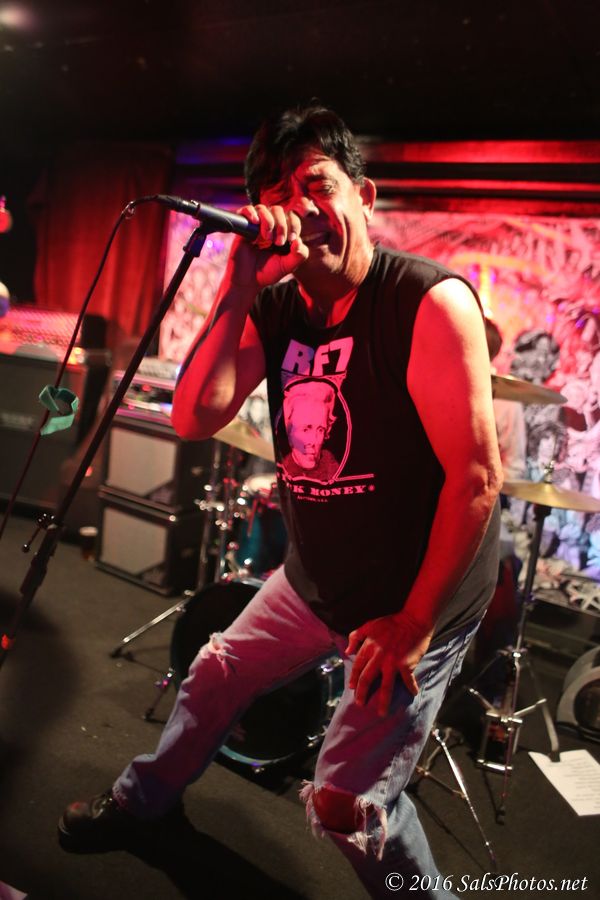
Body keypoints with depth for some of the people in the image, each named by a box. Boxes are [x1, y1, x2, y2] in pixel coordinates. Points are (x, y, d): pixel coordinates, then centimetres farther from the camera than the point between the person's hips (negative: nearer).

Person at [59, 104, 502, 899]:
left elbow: (478, 477, -24)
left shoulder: (429, 303, -22)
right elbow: (194, 418, -12)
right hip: (311, 580, 7)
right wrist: (237, 289, -21)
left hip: (417, 597, -6)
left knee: (345, 803, -5)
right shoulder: (274, 308, -2)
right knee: (217, 672, 21)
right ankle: (144, 800, 49)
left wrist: (413, 625, -20)